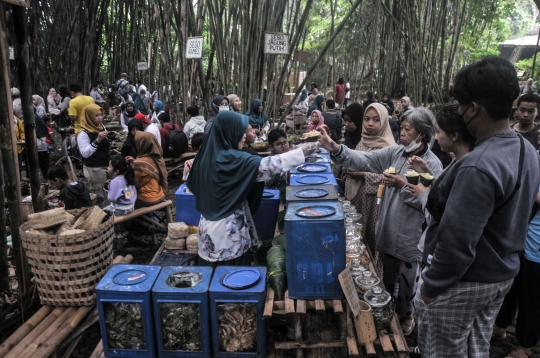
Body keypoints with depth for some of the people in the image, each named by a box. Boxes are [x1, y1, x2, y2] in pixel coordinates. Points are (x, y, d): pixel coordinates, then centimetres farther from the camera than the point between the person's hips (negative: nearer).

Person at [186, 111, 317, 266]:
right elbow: (269, 164, -23)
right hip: (229, 230, -7)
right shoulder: (235, 159, -20)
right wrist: (301, 151, -17)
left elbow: (193, 184, 13)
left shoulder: (207, 155, 2)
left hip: (210, 227, 7)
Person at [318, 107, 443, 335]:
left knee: (405, 285, 13)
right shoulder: (394, 153, 0)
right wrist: (336, 149, -21)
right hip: (387, 230, 6)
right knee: (388, 280, 24)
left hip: (410, 237, -6)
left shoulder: (432, 165, -15)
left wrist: (403, 186, -26)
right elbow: (363, 161, -9)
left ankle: (405, 319, 39)